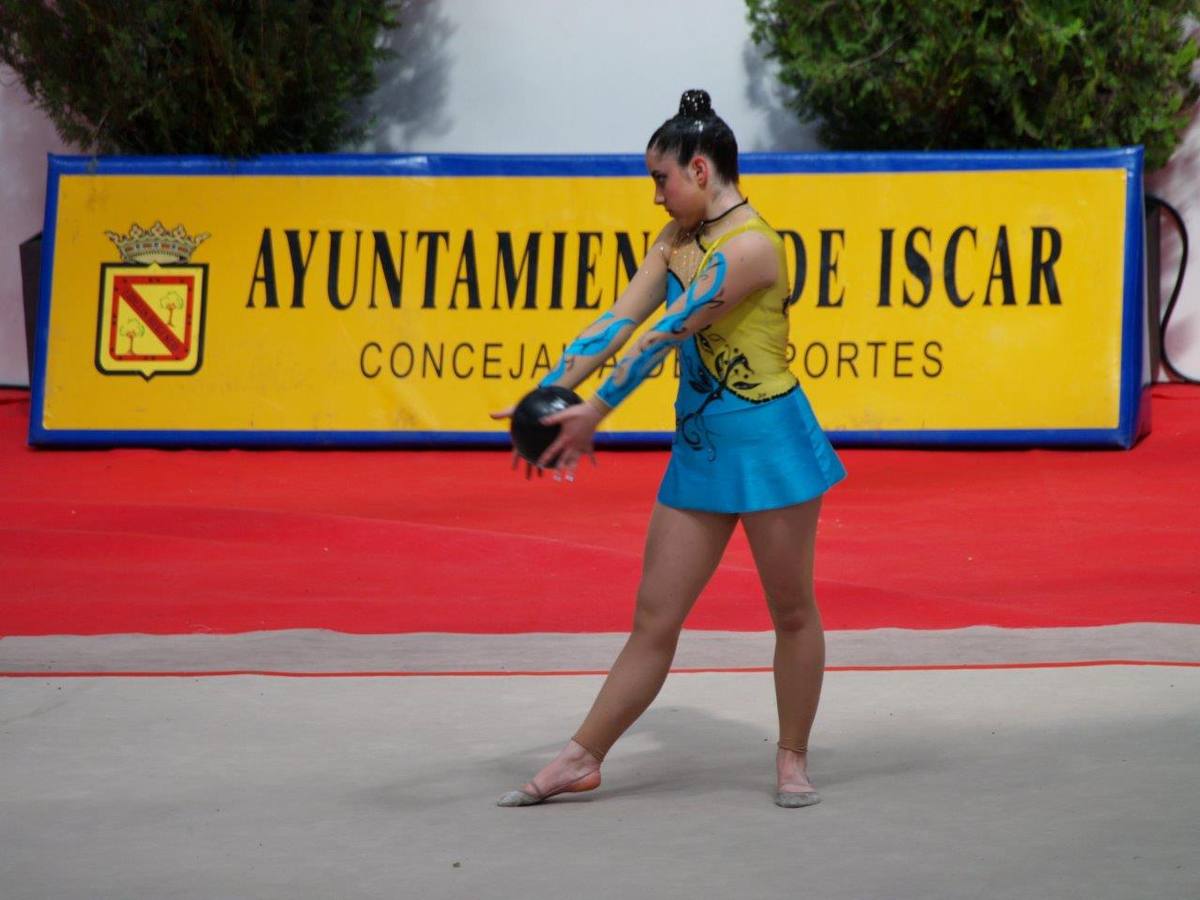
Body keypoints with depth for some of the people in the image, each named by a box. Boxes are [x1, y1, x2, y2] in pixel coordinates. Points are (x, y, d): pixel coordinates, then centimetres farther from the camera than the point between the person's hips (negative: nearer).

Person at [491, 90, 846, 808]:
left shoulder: (750, 245, -17)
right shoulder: (677, 241, 9)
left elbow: (666, 334, -22)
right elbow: (619, 322, 3)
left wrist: (595, 412, -26)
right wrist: (547, 397, -9)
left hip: (768, 443, -7)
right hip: (699, 447, 7)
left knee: (792, 610, 6)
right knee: (655, 617, 7)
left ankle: (793, 759, 19)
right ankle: (583, 758, 9)